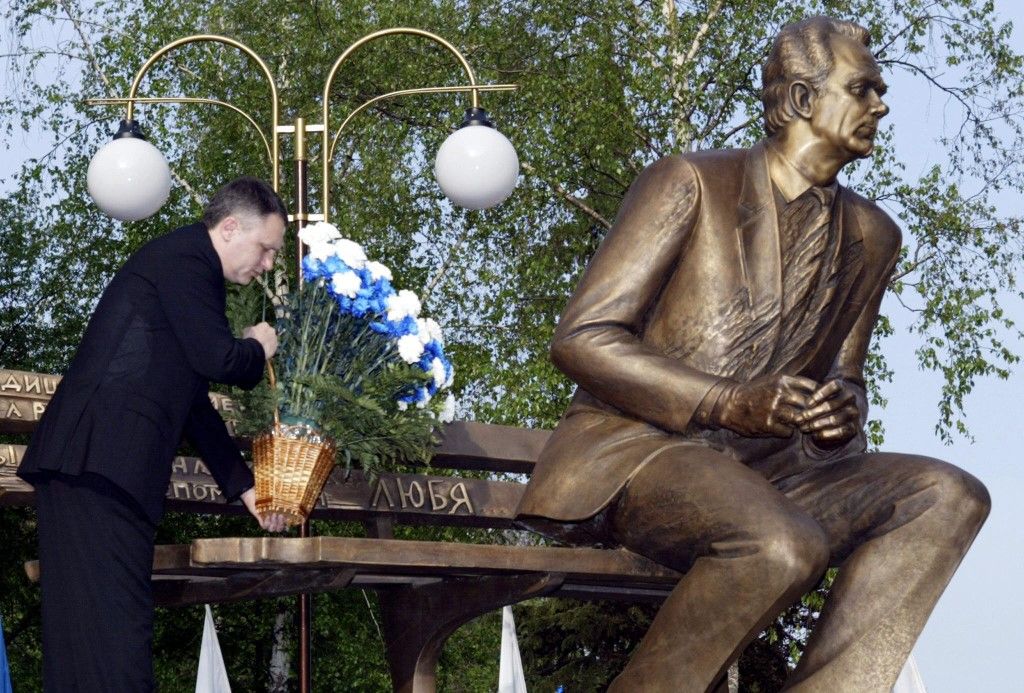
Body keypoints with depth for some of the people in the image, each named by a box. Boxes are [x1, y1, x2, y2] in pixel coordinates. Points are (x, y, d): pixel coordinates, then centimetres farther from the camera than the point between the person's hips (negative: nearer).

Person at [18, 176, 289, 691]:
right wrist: (257, 349, 9)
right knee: (114, 625, -16)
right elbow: (217, 359, -14)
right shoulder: (186, 256, -3)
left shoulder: (184, 264, 27)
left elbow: (194, 404, 31)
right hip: (98, 465, -10)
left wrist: (243, 486, 31)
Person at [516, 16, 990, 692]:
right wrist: (730, 402, -20)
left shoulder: (871, 237, 17)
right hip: (635, 452, -6)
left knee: (947, 497, -17)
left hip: (764, 473, 6)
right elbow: (582, 338, -7)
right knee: (782, 546, -36)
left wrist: (844, 411, -4)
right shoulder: (689, 185, -1)